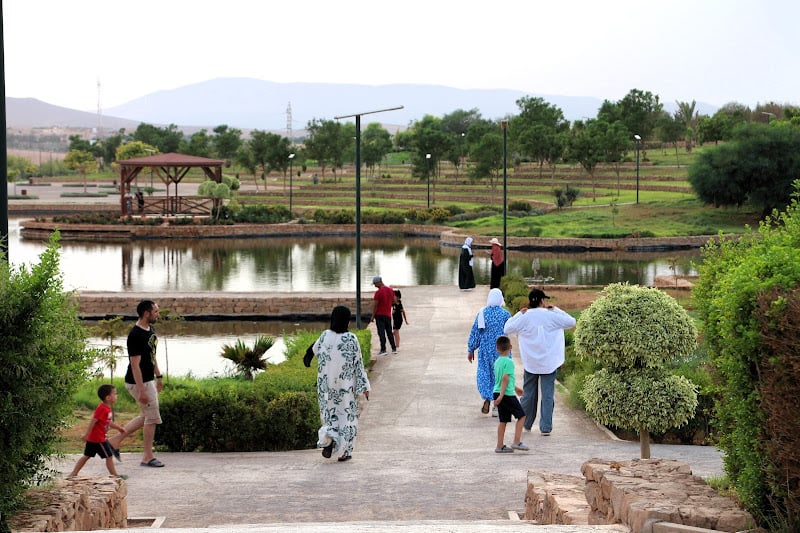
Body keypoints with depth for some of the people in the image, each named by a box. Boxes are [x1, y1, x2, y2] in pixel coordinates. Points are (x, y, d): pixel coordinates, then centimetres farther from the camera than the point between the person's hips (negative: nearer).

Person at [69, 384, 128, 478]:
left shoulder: (107, 408, 10)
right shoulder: (102, 409, -21)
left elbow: (109, 422, 23)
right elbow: (93, 421, -23)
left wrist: (119, 428, 27)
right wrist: (86, 434, -24)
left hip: (92, 438, 10)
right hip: (98, 439, -10)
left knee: (86, 456, 15)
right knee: (109, 456, -1)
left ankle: (73, 474, 19)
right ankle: (114, 475, 6)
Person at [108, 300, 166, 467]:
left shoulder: (150, 330, 7)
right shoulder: (136, 335, -23)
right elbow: (135, 365, -24)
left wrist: (158, 376, 20)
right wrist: (142, 390, -25)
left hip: (148, 380, 10)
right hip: (139, 382, -10)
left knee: (146, 416, 18)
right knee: (152, 417, -1)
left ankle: (115, 440, 24)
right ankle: (148, 457, 10)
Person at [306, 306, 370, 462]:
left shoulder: (325, 336, -7)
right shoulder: (351, 339, -13)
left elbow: (315, 350, 14)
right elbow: (358, 364, -9)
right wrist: (364, 386, -4)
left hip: (326, 384, 2)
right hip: (346, 385, -2)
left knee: (330, 413, 16)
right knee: (347, 415, 10)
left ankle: (328, 436, -12)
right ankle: (343, 452, 7)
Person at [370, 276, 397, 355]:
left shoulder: (378, 292, -16)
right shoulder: (391, 290, 5)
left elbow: (375, 305, -15)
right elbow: (394, 300, 15)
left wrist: (373, 316, -8)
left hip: (380, 315, -6)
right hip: (388, 315, 6)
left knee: (381, 333, -3)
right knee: (389, 332, 15)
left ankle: (383, 350, -4)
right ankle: (394, 349, 16)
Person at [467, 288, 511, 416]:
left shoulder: (482, 313, -6)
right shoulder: (505, 314, -9)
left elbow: (475, 332, -2)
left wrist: (471, 350, 6)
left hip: (486, 349, 1)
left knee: (484, 375, 13)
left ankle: (487, 398, -9)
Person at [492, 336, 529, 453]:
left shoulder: (497, 362, 13)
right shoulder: (509, 362, -13)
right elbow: (505, 379, -21)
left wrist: (515, 388, 37)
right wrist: (501, 395, -23)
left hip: (497, 393, 8)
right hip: (507, 394, -8)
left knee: (503, 420, 11)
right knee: (521, 415, 4)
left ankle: (500, 446, 10)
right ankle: (517, 442, -2)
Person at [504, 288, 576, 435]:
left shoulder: (524, 318, -5)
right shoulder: (551, 316, -8)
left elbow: (507, 329, 4)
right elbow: (571, 322, 1)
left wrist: (519, 314, 11)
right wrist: (556, 310, 9)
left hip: (530, 363, 2)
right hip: (549, 363, -1)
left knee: (528, 393, 14)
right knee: (548, 394, 1)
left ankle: (526, 424, 25)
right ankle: (546, 427, -2)